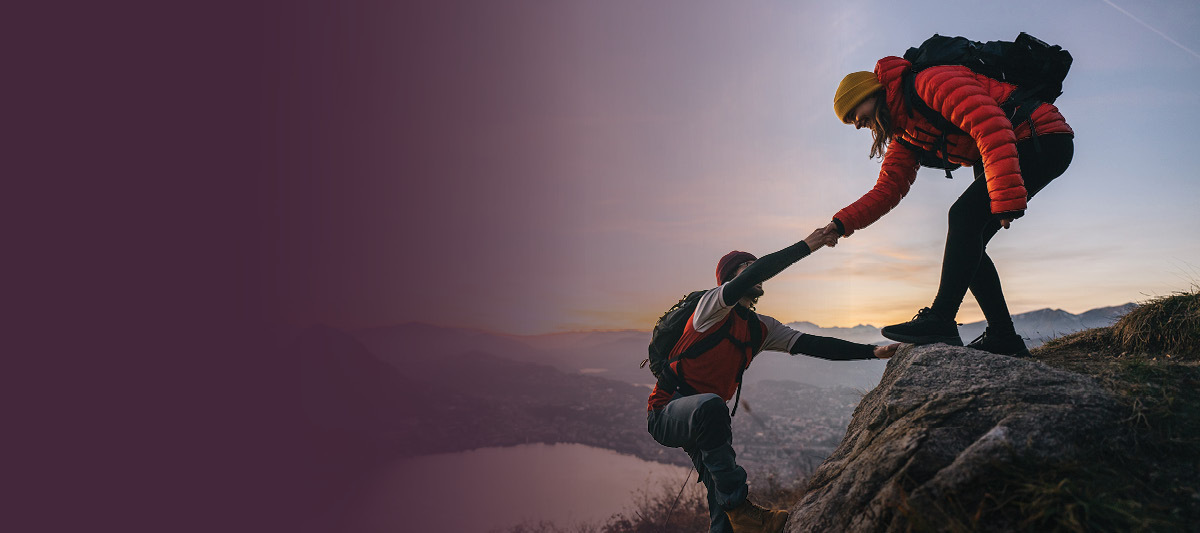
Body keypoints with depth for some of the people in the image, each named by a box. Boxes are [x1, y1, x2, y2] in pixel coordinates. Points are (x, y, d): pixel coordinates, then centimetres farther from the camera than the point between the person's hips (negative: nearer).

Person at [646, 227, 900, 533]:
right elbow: (756, 272, -29)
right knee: (711, 405, -39)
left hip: (704, 421, 8)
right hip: (666, 411, -8)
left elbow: (811, 345, 2)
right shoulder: (713, 305, -13)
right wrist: (806, 246, -25)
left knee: (722, 498, -1)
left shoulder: (761, 330, 9)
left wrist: (873, 352, -7)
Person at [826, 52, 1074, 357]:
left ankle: (940, 320, -20)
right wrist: (842, 224, -6)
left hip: (1044, 139, -10)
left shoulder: (931, 82, -18)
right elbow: (888, 188, 8)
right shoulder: (904, 136, 12)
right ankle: (1003, 338, 6)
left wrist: (1006, 198, -35)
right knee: (966, 242, 3)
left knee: (964, 216, -21)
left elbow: (991, 126, -29)